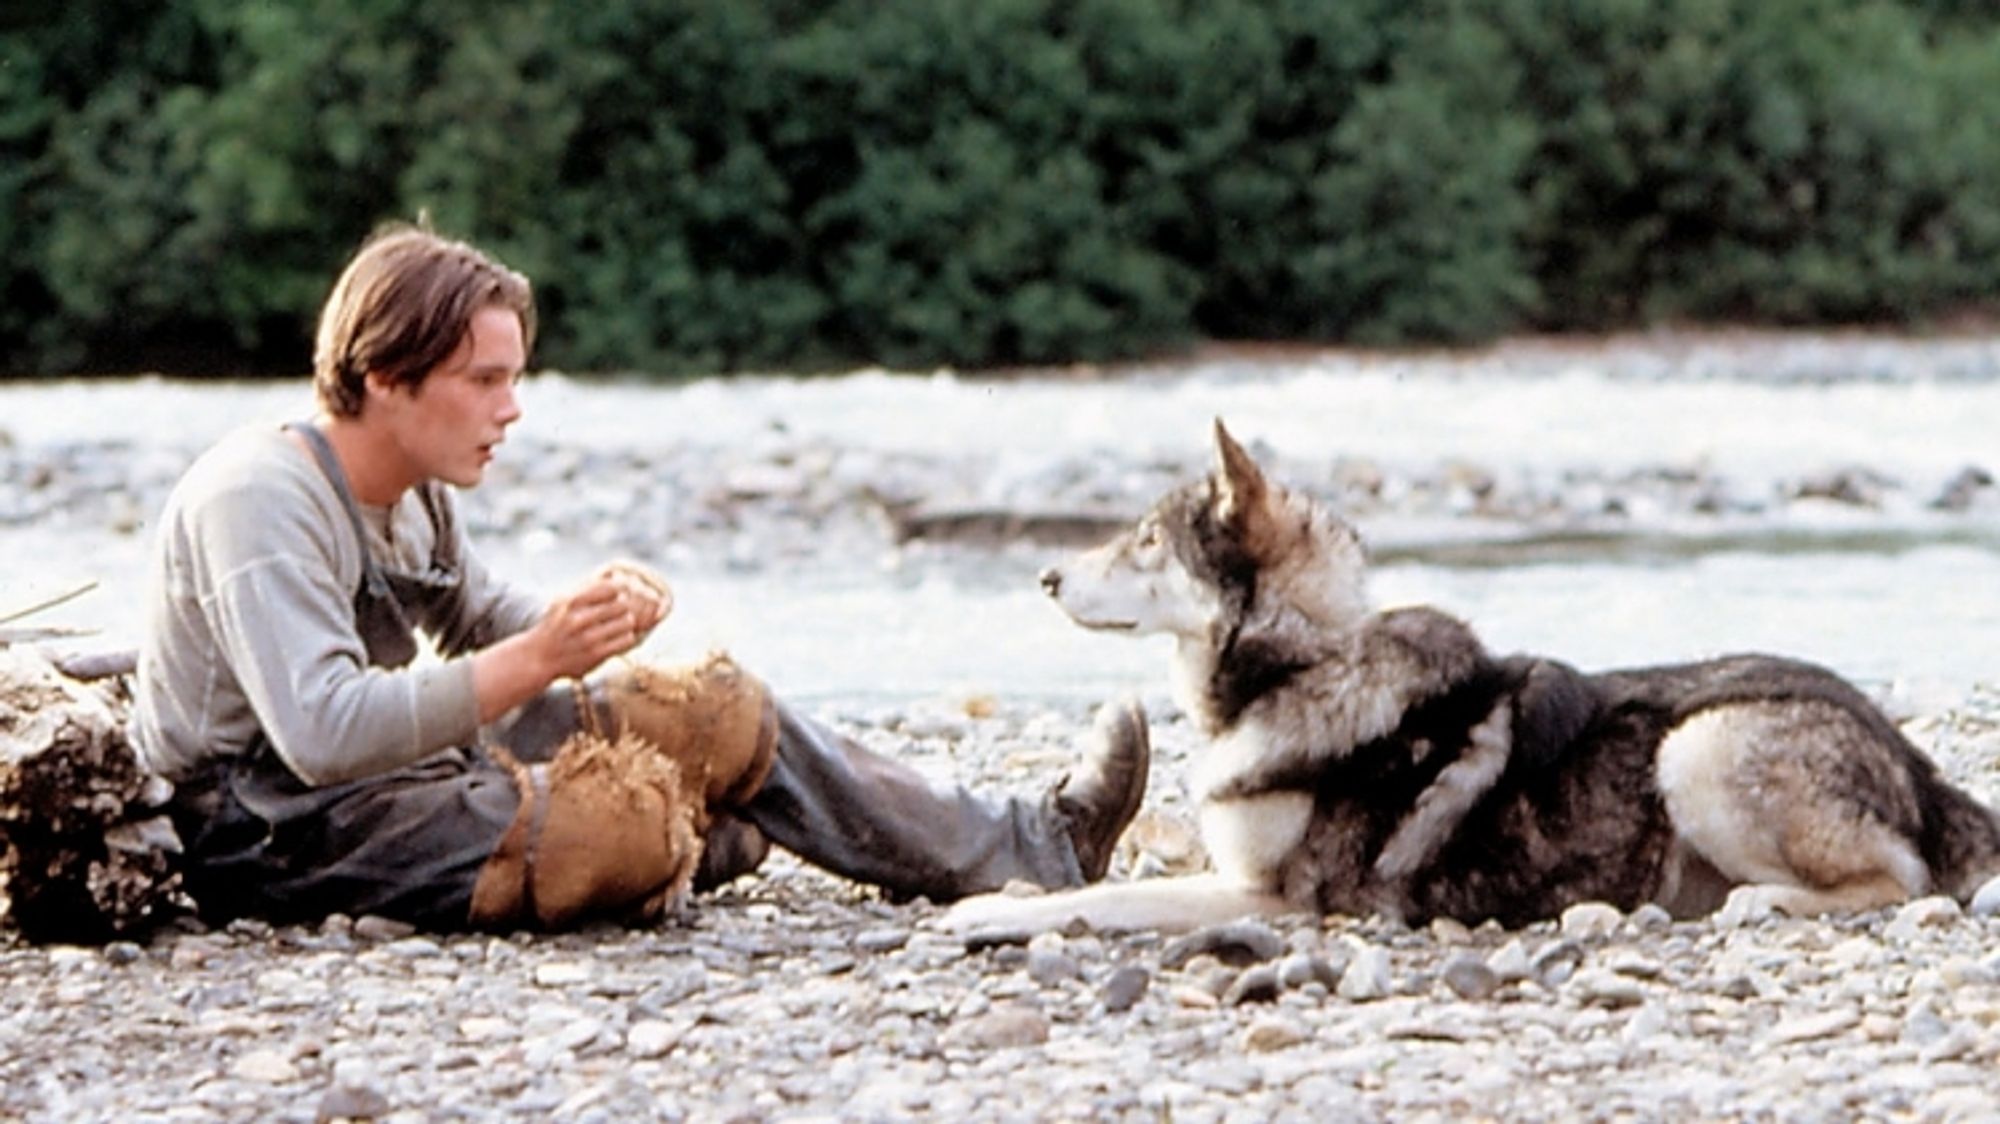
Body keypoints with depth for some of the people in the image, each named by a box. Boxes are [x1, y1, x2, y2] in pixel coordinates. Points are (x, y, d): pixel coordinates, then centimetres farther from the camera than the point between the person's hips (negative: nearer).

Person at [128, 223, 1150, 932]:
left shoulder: (414, 498, 10)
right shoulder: (258, 502, -21)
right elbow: (323, 731, -31)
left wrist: (583, 622, -2)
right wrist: (540, 659, -32)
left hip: (392, 775, 10)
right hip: (268, 839, -10)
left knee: (715, 713, 6)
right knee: (621, 820, -24)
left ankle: (1022, 847, 13)